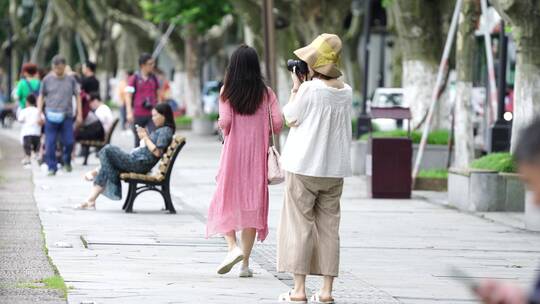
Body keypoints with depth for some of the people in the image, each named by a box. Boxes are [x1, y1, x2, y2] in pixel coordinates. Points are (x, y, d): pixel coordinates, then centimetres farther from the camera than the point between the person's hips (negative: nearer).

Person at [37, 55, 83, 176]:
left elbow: (77, 97, 12)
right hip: (51, 116, 0)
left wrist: (79, 114, 8)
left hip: (67, 116, 0)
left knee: (69, 142, -2)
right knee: (50, 143, -4)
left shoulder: (70, 79, 6)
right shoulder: (47, 79, 5)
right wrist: (39, 113, 4)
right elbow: (41, 97, 12)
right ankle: (52, 167, 6)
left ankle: (67, 161, 26)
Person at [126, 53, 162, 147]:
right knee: (138, 140, 8)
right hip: (138, 115, -2)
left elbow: (158, 95, 17)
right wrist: (129, 112, -13)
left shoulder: (154, 79, 9)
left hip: (152, 114, 2)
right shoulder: (134, 79, -1)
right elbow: (129, 96, -3)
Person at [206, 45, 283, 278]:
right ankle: (245, 262, 6)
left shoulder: (227, 92, -4)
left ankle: (233, 247, -14)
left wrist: (224, 128, 8)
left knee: (225, 200, 10)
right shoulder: (266, 93, 0)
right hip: (257, 154, 1)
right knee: (253, 204, 6)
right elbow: (278, 123, -6)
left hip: (233, 153, -1)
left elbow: (225, 121, -14)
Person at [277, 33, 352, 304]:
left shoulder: (310, 89, -14)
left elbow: (290, 117, -2)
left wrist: (296, 86, 5)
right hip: (335, 168, 5)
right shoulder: (346, 91, 5)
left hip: (304, 167, -5)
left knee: (300, 225, 0)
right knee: (328, 226, 8)